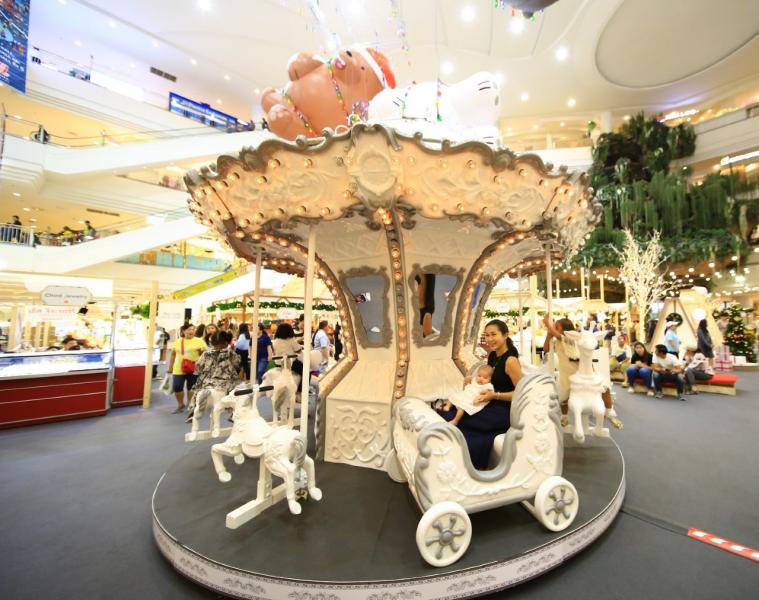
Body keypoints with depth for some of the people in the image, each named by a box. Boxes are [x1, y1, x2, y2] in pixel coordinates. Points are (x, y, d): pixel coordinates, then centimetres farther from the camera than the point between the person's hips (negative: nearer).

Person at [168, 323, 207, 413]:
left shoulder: (199, 341, -1)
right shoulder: (177, 341, 7)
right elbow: (173, 355, 15)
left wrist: (202, 351, -22)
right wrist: (170, 367, 14)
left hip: (193, 370, -2)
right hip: (178, 369, 2)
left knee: (191, 388, 8)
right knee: (176, 388, 1)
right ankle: (180, 404, 24)